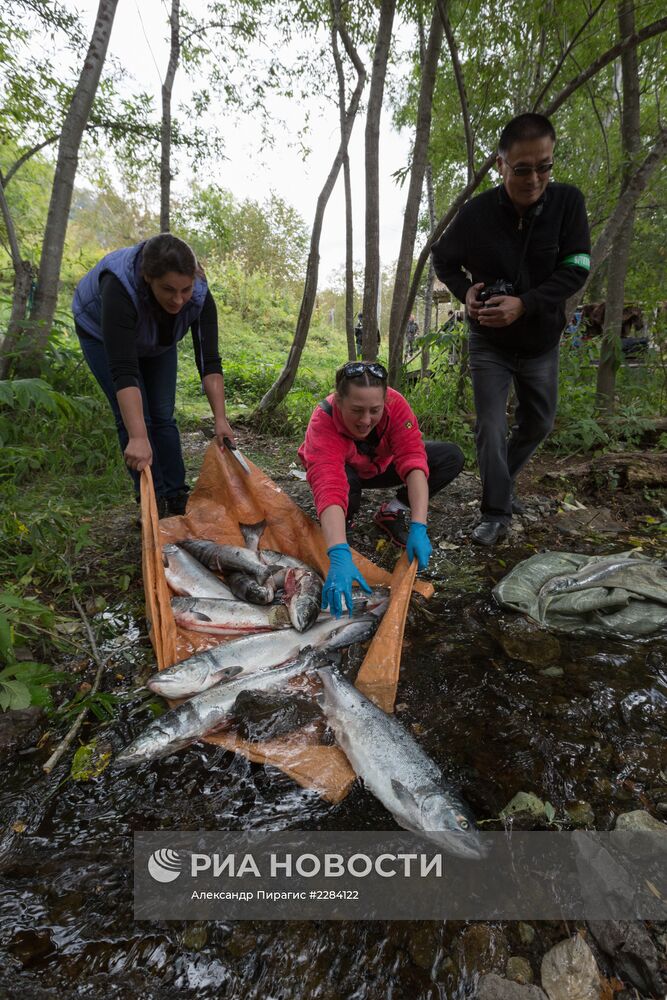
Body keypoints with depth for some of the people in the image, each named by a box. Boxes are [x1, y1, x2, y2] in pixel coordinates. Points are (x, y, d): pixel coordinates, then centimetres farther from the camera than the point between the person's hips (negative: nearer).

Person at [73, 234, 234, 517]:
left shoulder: (199, 295, -31)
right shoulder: (119, 287, -42)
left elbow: (209, 361, -29)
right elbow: (123, 370, -47)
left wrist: (220, 419, -36)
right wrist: (138, 438, -54)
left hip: (157, 340, 3)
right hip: (102, 333, -3)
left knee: (163, 415, -2)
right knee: (134, 418, -12)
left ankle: (177, 496, 6)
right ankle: (153, 502, -3)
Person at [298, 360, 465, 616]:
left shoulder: (395, 404, -31)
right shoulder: (323, 422, -38)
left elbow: (413, 461, -38)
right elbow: (329, 487, -53)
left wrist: (419, 527, -49)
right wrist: (339, 556, -65)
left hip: (381, 466, 3)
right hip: (345, 470, -3)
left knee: (452, 456, -18)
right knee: (346, 482, -40)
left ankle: (393, 511, -4)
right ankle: (342, 518, -5)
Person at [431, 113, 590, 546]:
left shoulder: (568, 202, -11)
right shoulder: (477, 212, -12)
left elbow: (576, 270, -14)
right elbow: (443, 259, 4)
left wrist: (524, 304, -27)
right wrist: (465, 290, -14)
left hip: (542, 342, 2)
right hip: (490, 343, -2)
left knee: (538, 423, 14)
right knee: (491, 428, -9)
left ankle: (503, 482, 38)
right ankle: (496, 512, 2)